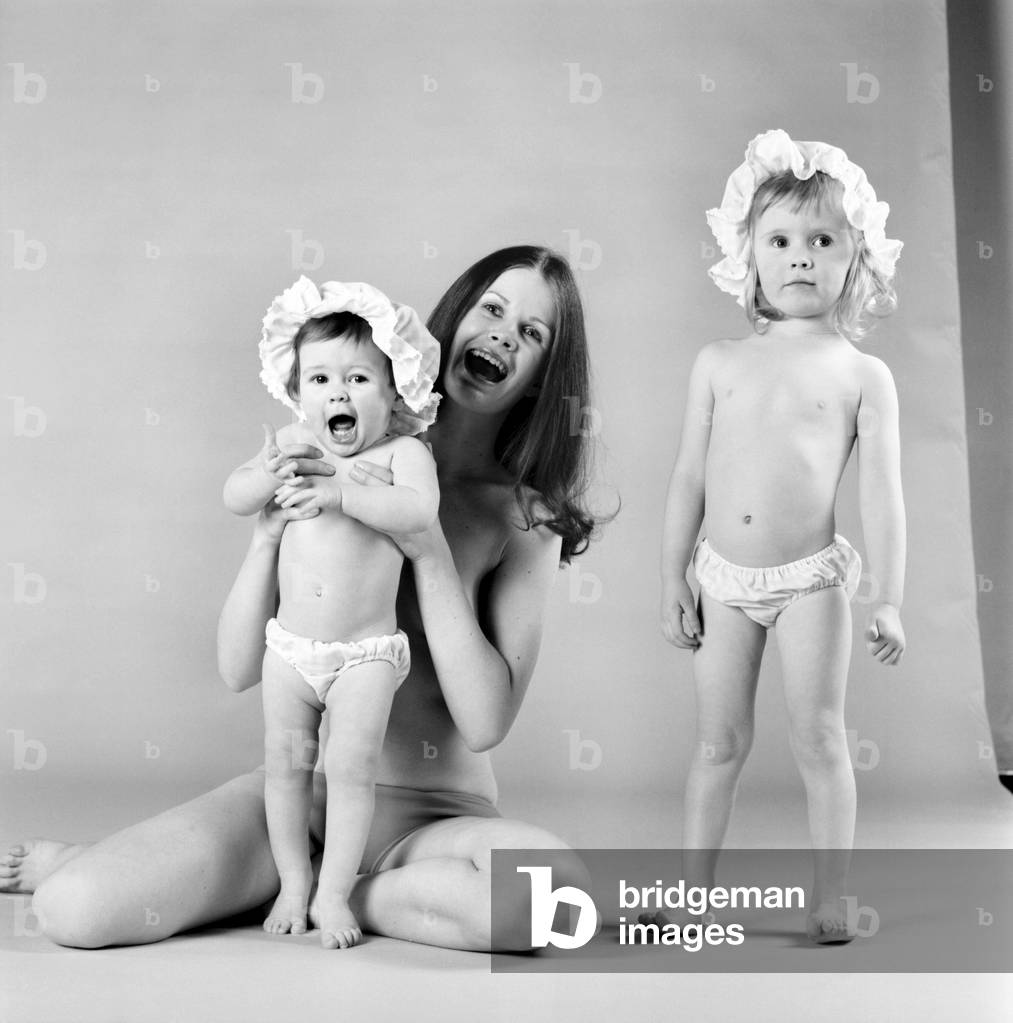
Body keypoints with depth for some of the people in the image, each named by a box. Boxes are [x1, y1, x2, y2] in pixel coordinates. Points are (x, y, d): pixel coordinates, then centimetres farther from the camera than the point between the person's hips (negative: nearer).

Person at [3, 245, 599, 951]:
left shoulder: (527, 519, -2)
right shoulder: (336, 461, 1)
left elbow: (485, 723, -12)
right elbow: (239, 670, 0)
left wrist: (429, 551, -18)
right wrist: (268, 534, -17)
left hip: (431, 812, 0)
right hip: (298, 787, 1)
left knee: (556, 888, -34)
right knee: (73, 911, -21)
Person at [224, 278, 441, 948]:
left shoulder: (403, 452, -10)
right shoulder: (293, 444, 2)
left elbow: (419, 509, -28)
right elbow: (234, 499, 1)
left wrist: (339, 494, -34)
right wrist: (268, 478, -21)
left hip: (365, 653, -4)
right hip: (290, 645, 4)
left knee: (351, 769, -3)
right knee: (286, 764, 9)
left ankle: (334, 894, 11)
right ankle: (294, 883, 24)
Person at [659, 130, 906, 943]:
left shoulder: (862, 374, -3)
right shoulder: (719, 363, 4)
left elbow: (882, 492, -5)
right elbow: (689, 477, 6)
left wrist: (888, 599, -10)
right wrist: (673, 580, 4)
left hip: (811, 579, -2)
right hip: (725, 576, 3)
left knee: (819, 739, 4)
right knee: (719, 741, 10)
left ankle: (832, 900, 16)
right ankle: (693, 895, 21)